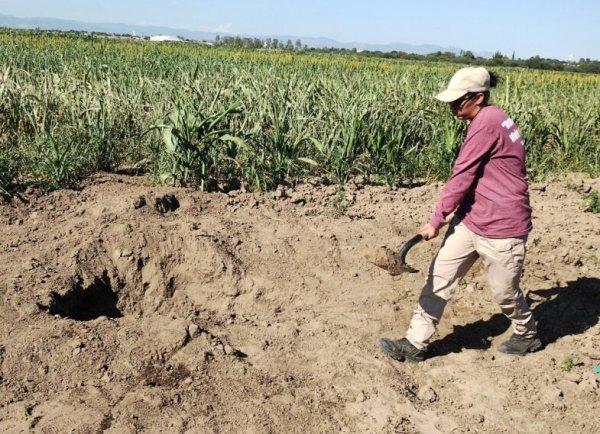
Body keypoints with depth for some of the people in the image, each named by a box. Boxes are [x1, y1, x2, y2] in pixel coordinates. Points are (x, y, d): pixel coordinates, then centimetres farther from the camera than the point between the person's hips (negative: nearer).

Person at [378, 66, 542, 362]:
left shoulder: (486, 123, -21)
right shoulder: (491, 119, 9)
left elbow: (461, 177, -19)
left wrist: (436, 220, -12)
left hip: (501, 226, -10)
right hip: (472, 219, 10)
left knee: (503, 290, 11)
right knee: (440, 274, 4)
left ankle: (527, 335, 40)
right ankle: (415, 344, 10)